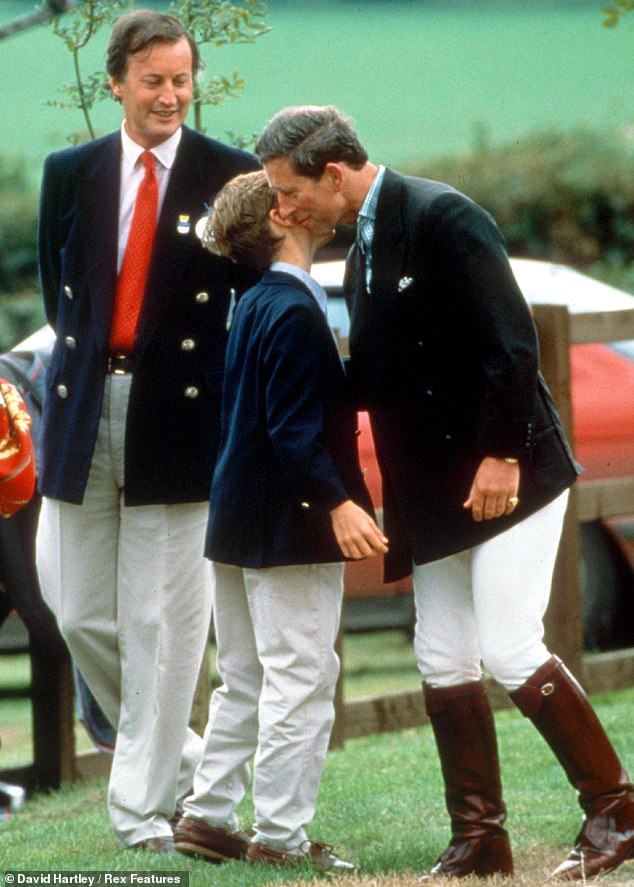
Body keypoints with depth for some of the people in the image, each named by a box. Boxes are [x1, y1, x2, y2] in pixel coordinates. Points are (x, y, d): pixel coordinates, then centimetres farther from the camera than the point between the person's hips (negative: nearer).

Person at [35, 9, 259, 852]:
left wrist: (235, 397, -1)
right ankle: (173, 751, 27)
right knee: (81, 611, 6)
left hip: (179, 416, -4)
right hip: (85, 411, 4)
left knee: (164, 619, -3)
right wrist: (87, 356, 10)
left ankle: (144, 800, 3)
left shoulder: (230, 177, -2)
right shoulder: (70, 173, 8)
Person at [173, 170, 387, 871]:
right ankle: (280, 833, -3)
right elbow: (293, 430, -23)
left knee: (245, 682, 17)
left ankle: (207, 815, 20)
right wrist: (336, 503, -29)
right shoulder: (294, 313, -17)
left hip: (240, 522, 10)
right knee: (301, 680, -5)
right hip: (288, 526, -10)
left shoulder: (254, 306, 12)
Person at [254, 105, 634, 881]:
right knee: (444, 663, 6)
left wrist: (501, 454, -21)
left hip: (509, 472, -9)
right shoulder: (363, 255, 13)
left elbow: (510, 340, -20)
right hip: (438, 490, 9)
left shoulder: (441, 218, -15)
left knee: (510, 649, -13)